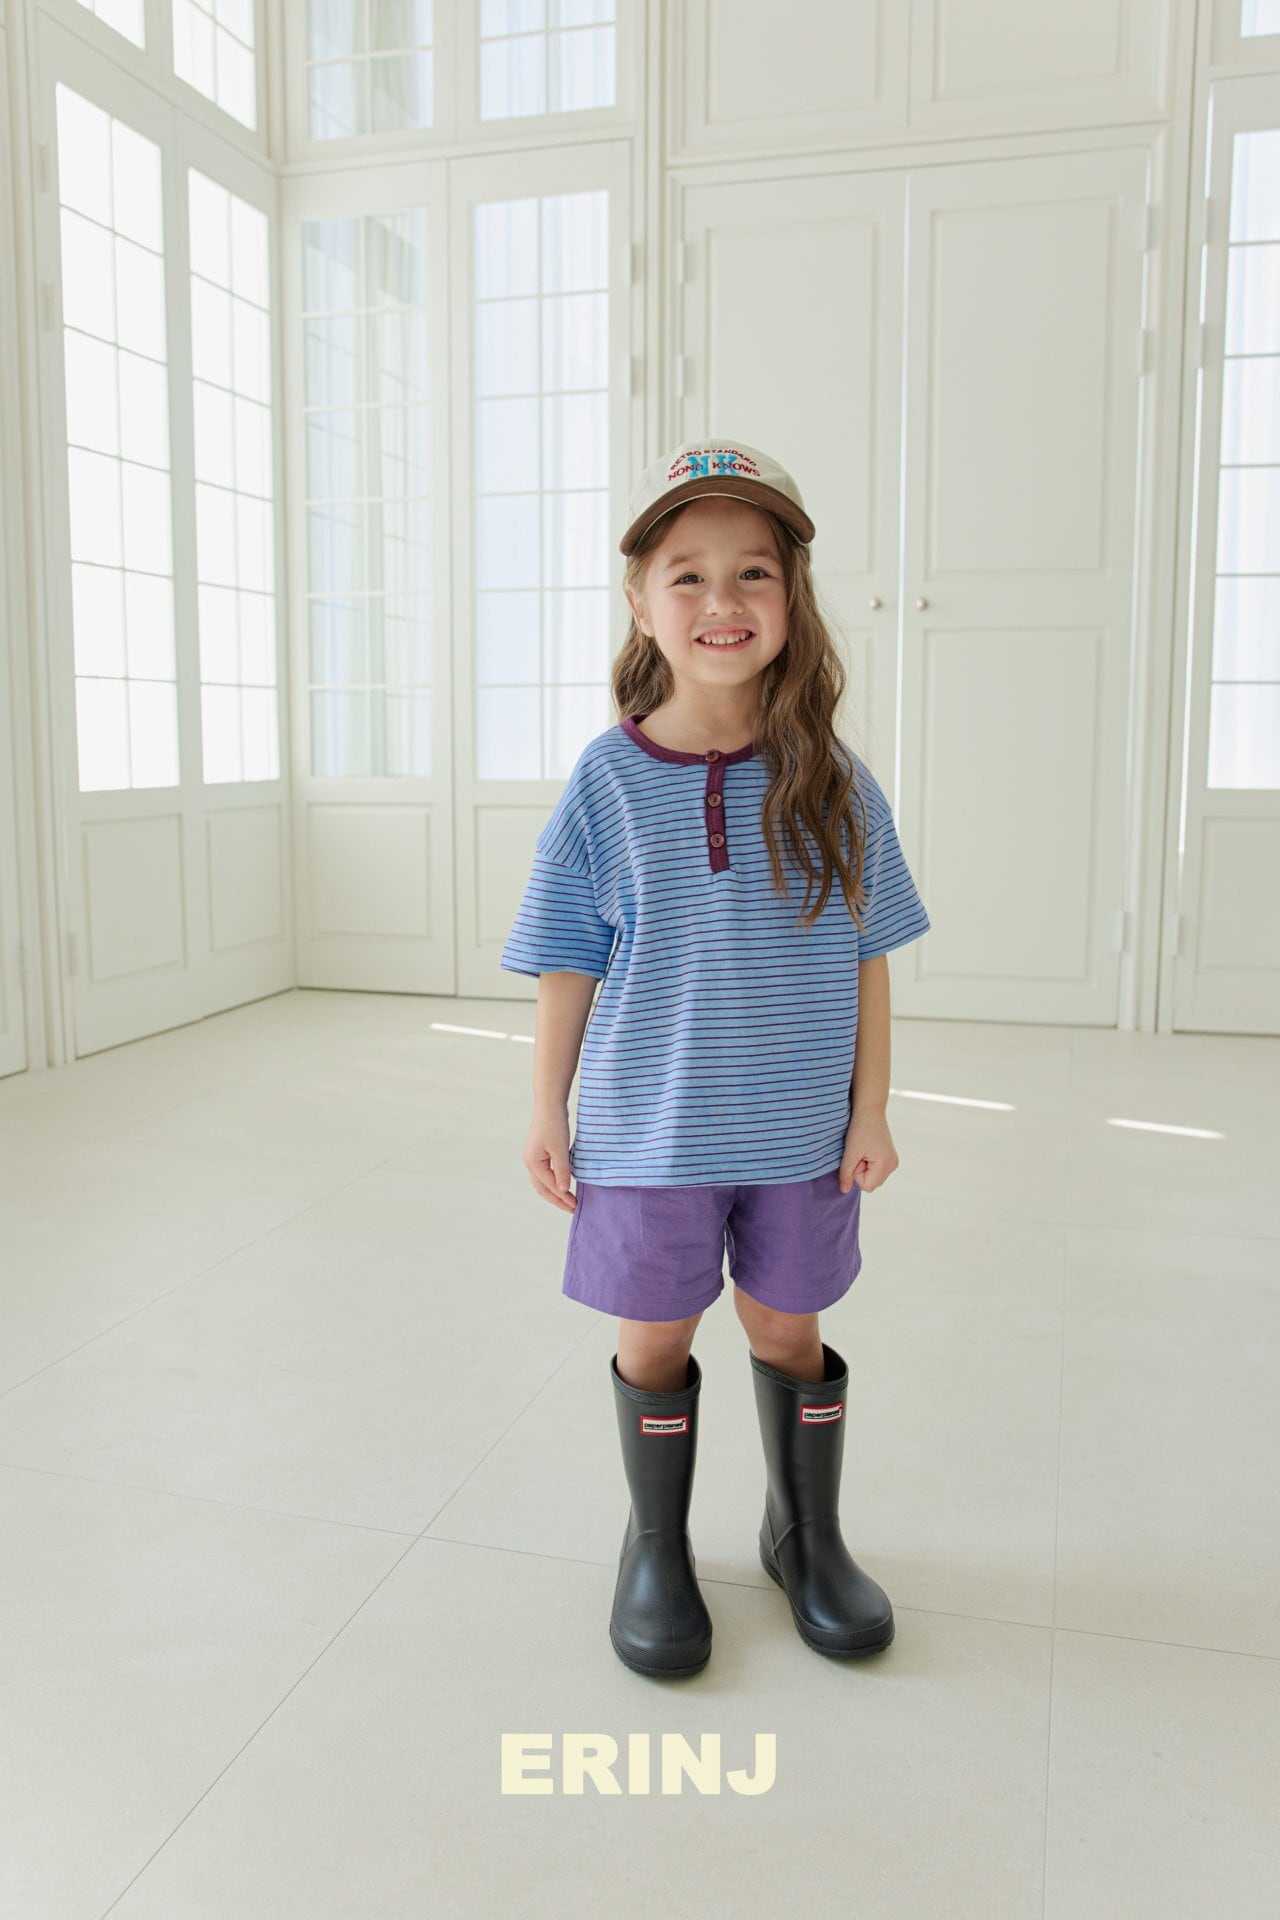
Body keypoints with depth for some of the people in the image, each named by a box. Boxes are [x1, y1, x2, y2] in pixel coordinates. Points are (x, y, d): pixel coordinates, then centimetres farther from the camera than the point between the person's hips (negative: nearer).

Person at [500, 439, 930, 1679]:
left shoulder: (830, 781, -6)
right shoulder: (608, 781, -8)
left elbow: (866, 958, -1)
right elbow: (568, 966, -3)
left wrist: (869, 1111, -1)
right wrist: (547, 1111, -2)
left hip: (799, 1128, 1)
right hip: (647, 1129, -1)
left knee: (787, 1329, 17)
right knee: (656, 1340, 13)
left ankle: (806, 1534, 41)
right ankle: (655, 1550, 37)